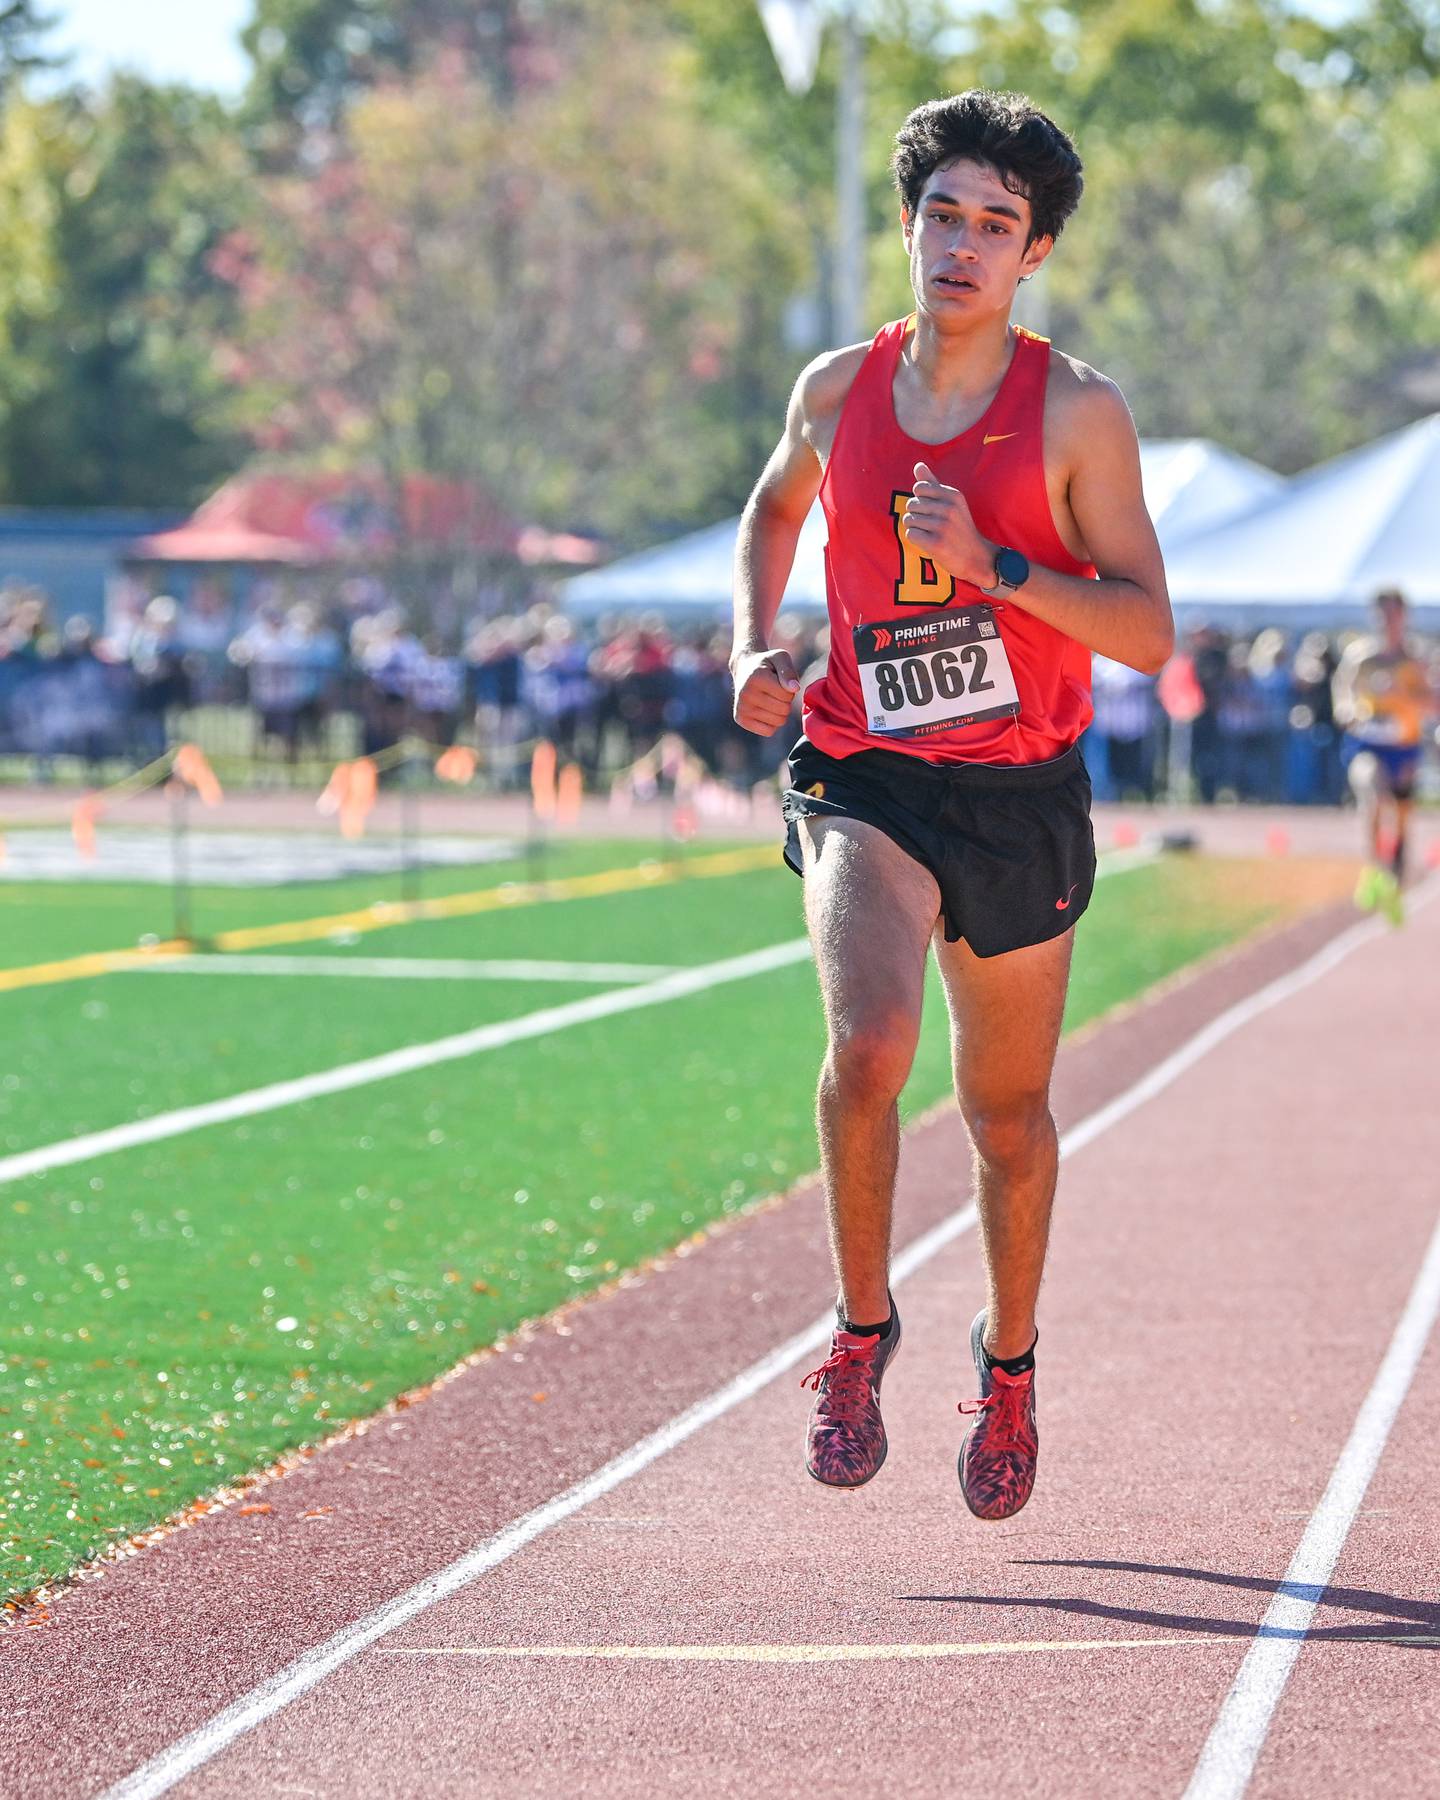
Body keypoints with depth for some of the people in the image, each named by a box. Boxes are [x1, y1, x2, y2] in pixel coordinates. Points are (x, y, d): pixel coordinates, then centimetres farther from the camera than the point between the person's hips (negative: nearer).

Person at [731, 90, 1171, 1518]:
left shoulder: (1077, 412, -7)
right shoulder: (837, 391, 1)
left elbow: (1147, 632, -10)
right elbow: (772, 509, 24)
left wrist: (994, 566, -23)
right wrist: (752, 649, 7)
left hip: (1020, 796, 0)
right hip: (865, 780, 0)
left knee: (1007, 1111, 13)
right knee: (869, 1043, -25)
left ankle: (1009, 1360, 38)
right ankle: (861, 1329, -4)